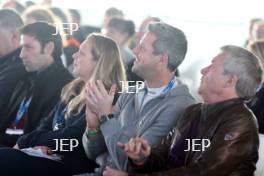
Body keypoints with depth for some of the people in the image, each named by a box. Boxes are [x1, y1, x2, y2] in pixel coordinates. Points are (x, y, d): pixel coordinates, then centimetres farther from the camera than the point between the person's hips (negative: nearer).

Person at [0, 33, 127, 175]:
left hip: (74, 164, -8)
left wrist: (24, 142, -7)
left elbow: (69, 137, -15)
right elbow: (47, 124, 16)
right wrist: (42, 144, -7)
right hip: (52, 155, 8)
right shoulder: (73, 89, 16)